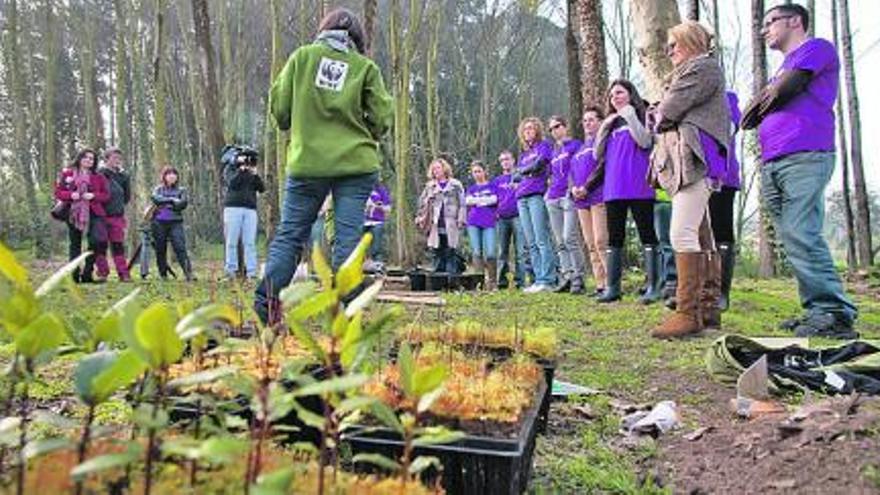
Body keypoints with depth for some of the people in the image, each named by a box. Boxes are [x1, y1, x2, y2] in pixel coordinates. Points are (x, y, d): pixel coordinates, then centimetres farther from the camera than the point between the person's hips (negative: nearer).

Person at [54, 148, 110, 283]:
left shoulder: (98, 177, 11)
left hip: (93, 213, 0)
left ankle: (87, 273, -2)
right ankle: (74, 275, 13)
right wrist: (70, 195, -13)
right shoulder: (67, 173, 8)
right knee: (75, 244, 6)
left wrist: (93, 196, -11)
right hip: (73, 213, 0)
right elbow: (58, 192, 6)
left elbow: (106, 195, 7)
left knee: (97, 242, -13)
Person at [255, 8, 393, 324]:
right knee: (348, 238, 2)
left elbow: (278, 106, 4)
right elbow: (382, 118, 1)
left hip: (307, 161, 1)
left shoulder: (302, 55, 6)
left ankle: (265, 304, 6)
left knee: (289, 235, 8)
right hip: (355, 164, 0)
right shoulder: (366, 67, 4)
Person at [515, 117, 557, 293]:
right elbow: (516, 176, 17)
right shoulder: (523, 154, 26)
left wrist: (522, 170, 9)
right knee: (531, 243, 3)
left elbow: (539, 164, -7)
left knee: (542, 240, -13)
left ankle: (547, 280, -15)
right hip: (522, 198, 7)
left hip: (537, 195, -7)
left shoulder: (544, 145, 8)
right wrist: (529, 172, 0)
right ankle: (539, 279, 4)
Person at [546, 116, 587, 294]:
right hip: (553, 199, 7)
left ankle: (578, 279, -13)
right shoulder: (554, 151, 24)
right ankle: (567, 277, 5)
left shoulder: (575, 145, 3)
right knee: (560, 242, 3)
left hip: (568, 196, -7)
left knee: (570, 238, -16)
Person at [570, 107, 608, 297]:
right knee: (591, 245, 5)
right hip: (581, 200, 8)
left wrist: (587, 187, -16)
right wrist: (573, 188, 2)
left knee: (601, 242, -15)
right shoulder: (581, 147, 26)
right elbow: (572, 172, 22)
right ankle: (600, 284, 8)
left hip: (598, 197, -8)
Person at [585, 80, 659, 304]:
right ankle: (612, 287, 9)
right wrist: (604, 126, 6)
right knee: (614, 238, 5)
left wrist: (630, 115, -11)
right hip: (613, 189, 6)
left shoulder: (642, 116, 6)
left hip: (638, 187, -6)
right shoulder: (611, 123, 21)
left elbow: (645, 141, -12)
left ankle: (653, 287, -5)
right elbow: (598, 155, 15)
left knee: (647, 235, -5)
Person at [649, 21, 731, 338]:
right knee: (701, 236, 7)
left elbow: (668, 111, -7)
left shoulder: (704, 66, 2)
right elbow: (667, 116, 25)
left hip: (695, 158, -10)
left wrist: (660, 116, 12)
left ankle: (688, 312, -21)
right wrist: (664, 116, 6)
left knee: (682, 234, -19)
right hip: (686, 160, 10)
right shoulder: (688, 73, 32)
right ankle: (709, 307, 10)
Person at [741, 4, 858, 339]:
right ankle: (817, 310, 6)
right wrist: (757, 114, 3)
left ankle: (836, 312, -15)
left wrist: (755, 110, 9)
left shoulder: (817, 48, 6)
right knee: (794, 240, 4)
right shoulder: (786, 67, 31)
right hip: (772, 164, 9)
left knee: (802, 236, -17)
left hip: (804, 159, -9)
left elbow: (779, 92, -7)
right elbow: (755, 115, 23)